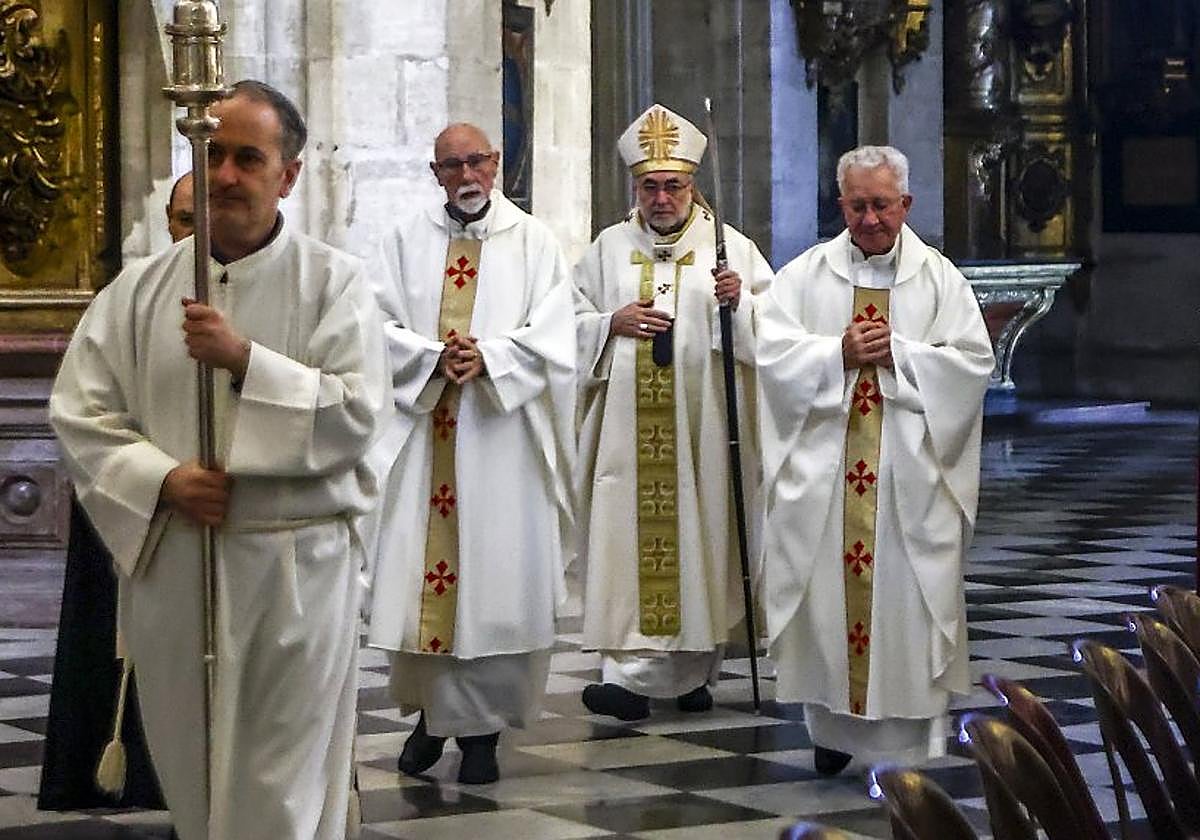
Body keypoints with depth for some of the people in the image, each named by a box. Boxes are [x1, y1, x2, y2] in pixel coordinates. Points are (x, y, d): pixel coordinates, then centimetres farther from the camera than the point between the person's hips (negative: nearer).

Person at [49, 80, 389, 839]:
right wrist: (163, 480, -13)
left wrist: (247, 360, -20)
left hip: (295, 572, -3)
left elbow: (356, 414, -11)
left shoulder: (332, 282, -1)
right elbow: (80, 413, 3)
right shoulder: (143, 287, 7)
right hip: (168, 565, 3)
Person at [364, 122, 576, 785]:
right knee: (420, 572, 1)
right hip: (421, 432, 2)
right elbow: (381, 325, 2)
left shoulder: (531, 241, 6)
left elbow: (550, 335, -2)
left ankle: (481, 725, 5)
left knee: (493, 575, -2)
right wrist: (436, 357, -14)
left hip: (500, 433, -1)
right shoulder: (406, 239, 9)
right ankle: (429, 712, 16)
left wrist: (487, 358, -16)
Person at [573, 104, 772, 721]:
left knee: (697, 534, 0)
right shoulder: (609, 248, 12)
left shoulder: (732, 248, 6)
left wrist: (742, 302, -16)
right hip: (628, 426, 1)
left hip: (702, 423, -1)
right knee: (630, 535, -7)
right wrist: (612, 323, -4)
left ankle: (693, 670, 11)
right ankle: (635, 671, -8)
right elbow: (570, 322, 14)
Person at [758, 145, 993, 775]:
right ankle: (832, 724, 13)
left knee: (909, 593, -1)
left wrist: (896, 354, -11)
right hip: (825, 467, 1)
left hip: (911, 469, -1)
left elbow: (973, 361, -2)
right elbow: (772, 350, -2)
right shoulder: (805, 274, 8)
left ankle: (914, 735, 5)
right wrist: (839, 354, -14)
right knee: (828, 588, 1)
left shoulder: (939, 278, 6)